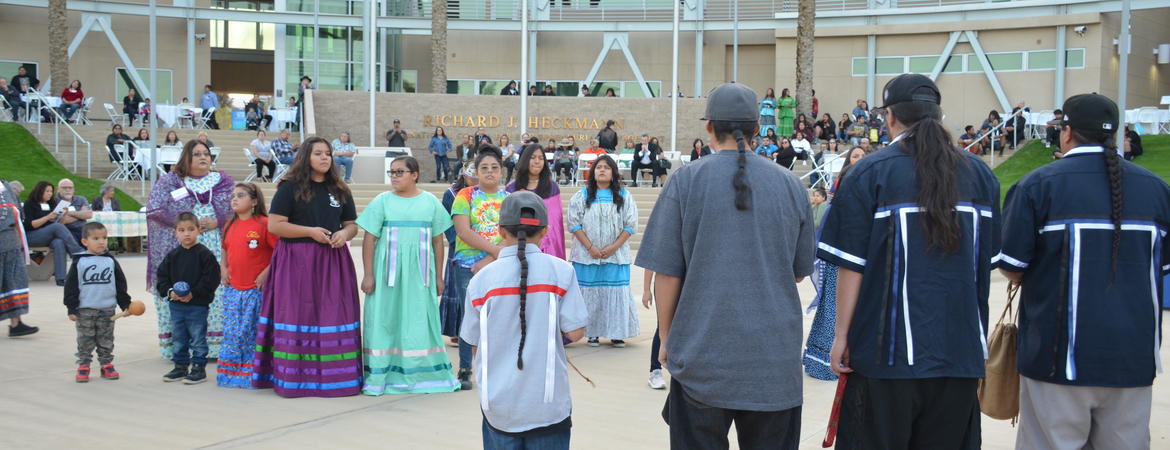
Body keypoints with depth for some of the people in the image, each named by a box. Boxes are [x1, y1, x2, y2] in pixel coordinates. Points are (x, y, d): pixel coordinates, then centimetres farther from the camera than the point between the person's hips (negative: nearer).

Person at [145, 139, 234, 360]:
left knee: (215, 296, -3)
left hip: (216, 251, 2)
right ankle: (178, 345, 1)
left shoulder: (224, 181, 13)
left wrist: (216, 222, -9)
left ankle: (215, 343, 2)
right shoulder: (169, 181, 7)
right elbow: (154, 210, -3)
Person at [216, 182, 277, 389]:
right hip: (232, 289, 6)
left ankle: (251, 375, 9)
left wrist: (267, 272, -15)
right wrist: (223, 268, 10)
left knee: (253, 334, 0)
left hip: (256, 289, -6)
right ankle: (229, 374, 18)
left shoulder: (264, 224, -10)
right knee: (231, 334, 9)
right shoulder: (229, 226, 12)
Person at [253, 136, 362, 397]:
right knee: (299, 317, -6)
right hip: (297, 262, -4)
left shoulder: (340, 190, 15)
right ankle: (296, 379, -2)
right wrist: (310, 231, -14)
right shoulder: (290, 188, 0)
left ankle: (334, 376, 4)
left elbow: (352, 225, 18)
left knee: (334, 317, 0)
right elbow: (274, 225, -6)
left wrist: (344, 234, -5)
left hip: (333, 261, 4)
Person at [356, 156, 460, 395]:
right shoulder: (383, 201, 2)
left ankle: (424, 375, 13)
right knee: (385, 319, 1)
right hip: (388, 270, -1)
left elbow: (438, 241, 9)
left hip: (419, 272, 1)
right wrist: (368, 275, -5)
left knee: (420, 319, 4)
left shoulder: (430, 202, 7)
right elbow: (369, 239, 0)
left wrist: (439, 277, 8)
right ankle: (381, 375, 6)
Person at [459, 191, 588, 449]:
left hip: (499, 404, 1)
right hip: (548, 403, -1)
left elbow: (473, 343, 1)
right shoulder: (561, 271, -8)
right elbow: (575, 332, -9)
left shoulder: (481, 279, -6)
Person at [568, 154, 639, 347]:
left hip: (616, 255, 0)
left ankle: (617, 333, 6)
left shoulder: (624, 197, 6)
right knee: (590, 292, 0)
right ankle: (592, 333, 8)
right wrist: (590, 248, -10)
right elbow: (575, 224, -1)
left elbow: (630, 225, 2)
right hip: (587, 255, 0)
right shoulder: (581, 196, 4)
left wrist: (614, 247, -9)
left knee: (616, 293, -1)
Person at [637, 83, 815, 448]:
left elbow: (666, 272, -6)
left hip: (702, 350, -2)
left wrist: (666, 336, 7)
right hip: (776, 354, 2)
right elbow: (800, 272, 11)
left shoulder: (686, 181, -6)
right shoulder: (790, 185, 2)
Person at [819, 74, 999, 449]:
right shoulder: (978, 173, 5)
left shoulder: (869, 173, -8)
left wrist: (841, 335, -3)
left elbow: (852, 264, -10)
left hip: (888, 349, -4)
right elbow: (989, 258, 12)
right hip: (961, 348, 4)